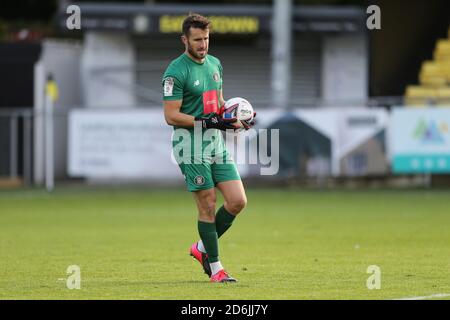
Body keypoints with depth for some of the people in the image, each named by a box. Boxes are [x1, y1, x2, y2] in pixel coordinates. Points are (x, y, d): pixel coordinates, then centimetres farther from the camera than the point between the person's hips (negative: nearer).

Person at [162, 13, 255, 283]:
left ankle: (202, 248, 19)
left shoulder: (215, 64, 12)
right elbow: (171, 116, -15)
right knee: (208, 206, -5)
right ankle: (215, 266, 7)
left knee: (238, 201, 0)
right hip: (191, 147, -7)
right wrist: (207, 122, -22)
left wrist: (234, 117, 5)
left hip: (217, 143, 7)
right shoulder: (176, 71, -12)